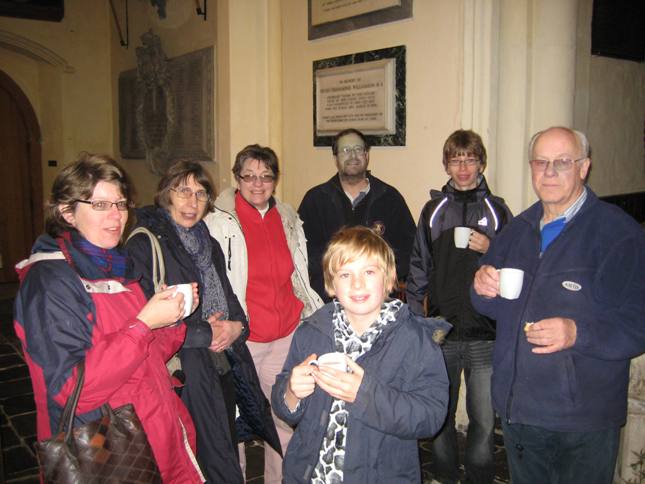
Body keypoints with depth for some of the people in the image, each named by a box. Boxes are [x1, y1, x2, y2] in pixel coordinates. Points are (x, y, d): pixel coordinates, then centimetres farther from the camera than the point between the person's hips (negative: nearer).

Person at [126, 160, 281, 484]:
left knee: (226, 458, 14)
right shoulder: (144, 245, -10)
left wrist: (235, 328, -3)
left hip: (223, 371, 7)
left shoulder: (209, 244, 14)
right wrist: (206, 334, -11)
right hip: (181, 375, -6)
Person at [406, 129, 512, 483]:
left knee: (484, 420, 3)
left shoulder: (497, 210, 3)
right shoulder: (433, 210, 7)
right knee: (440, 415, 14)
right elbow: (418, 268, 11)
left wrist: (492, 250, -13)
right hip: (441, 331, 2)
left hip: (486, 334, -1)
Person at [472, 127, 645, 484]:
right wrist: (483, 290, -8)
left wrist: (578, 333, -31)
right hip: (516, 409, 6)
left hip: (583, 420, -5)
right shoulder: (518, 229, 9)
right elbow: (494, 308, 14)